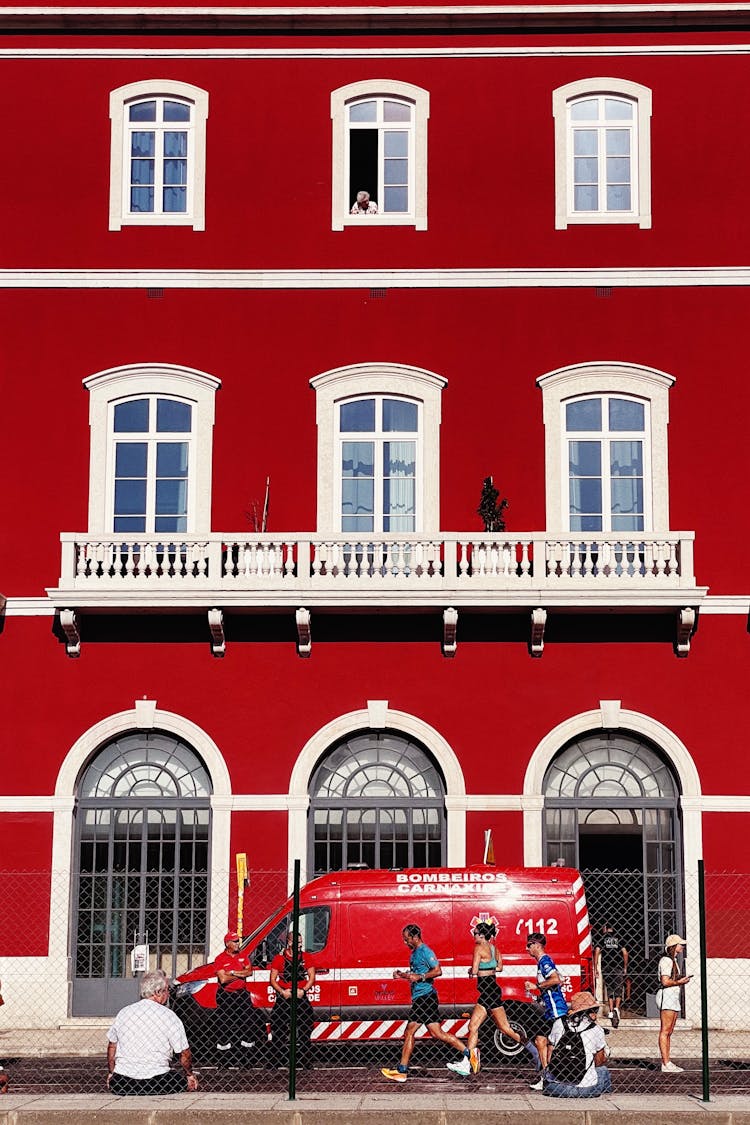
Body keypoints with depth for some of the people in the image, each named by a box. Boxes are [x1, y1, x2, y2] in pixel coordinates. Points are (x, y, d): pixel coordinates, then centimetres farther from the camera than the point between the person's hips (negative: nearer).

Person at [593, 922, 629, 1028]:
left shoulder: (602, 938, 4)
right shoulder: (618, 938, 6)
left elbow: (597, 952, -4)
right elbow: (625, 953, 2)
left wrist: (595, 968, 1)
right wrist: (625, 967, 11)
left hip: (606, 968, 0)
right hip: (618, 968, 0)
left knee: (609, 990, 11)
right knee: (618, 990, 4)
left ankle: (611, 1011, 8)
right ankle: (616, 1008, -16)